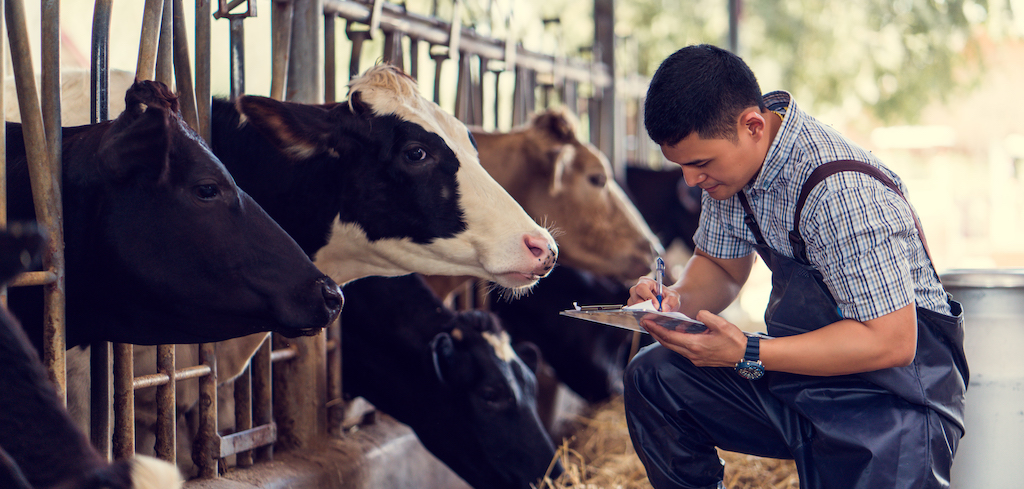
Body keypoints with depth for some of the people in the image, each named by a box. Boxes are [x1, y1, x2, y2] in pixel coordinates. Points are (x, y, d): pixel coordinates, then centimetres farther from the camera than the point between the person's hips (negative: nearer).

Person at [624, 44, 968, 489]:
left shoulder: (840, 192, -28)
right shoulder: (726, 159, -2)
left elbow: (891, 340, -27)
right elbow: (719, 268, 15)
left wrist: (747, 354, -28)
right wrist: (676, 301, -10)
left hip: (893, 393, -7)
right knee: (653, 376, -5)